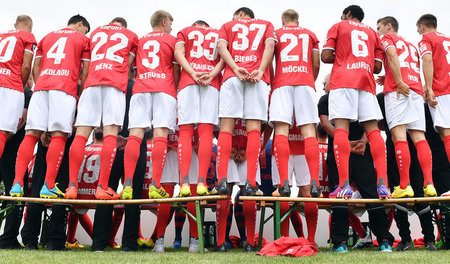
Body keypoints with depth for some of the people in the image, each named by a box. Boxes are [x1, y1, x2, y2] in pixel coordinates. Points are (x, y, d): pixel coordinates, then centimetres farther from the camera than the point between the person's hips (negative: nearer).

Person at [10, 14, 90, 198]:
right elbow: (85, 72, 9)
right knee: (59, 135, -8)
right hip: (66, 89, -4)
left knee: (31, 134, 0)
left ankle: (17, 184, -7)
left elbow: (35, 68, 23)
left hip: (41, 87, 4)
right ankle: (48, 186, -15)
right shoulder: (83, 39, 16)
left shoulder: (47, 37, 29)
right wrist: (80, 97, 14)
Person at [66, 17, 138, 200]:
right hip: (115, 85, -2)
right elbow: (127, 66, 17)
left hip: (91, 84, 2)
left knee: (81, 135, -3)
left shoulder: (96, 32, 29)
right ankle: (103, 187, -16)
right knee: (111, 135, -9)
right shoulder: (131, 36, 22)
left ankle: (72, 186, -9)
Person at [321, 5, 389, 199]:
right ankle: (382, 183, -15)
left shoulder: (338, 26, 16)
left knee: (341, 127, -13)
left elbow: (326, 57, 4)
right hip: (367, 82, 4)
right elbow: (377, 67, 18)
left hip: (343, 80, -4)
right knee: (372, 129, -3)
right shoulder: (372, 32, 27)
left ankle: (344, 185, -25)